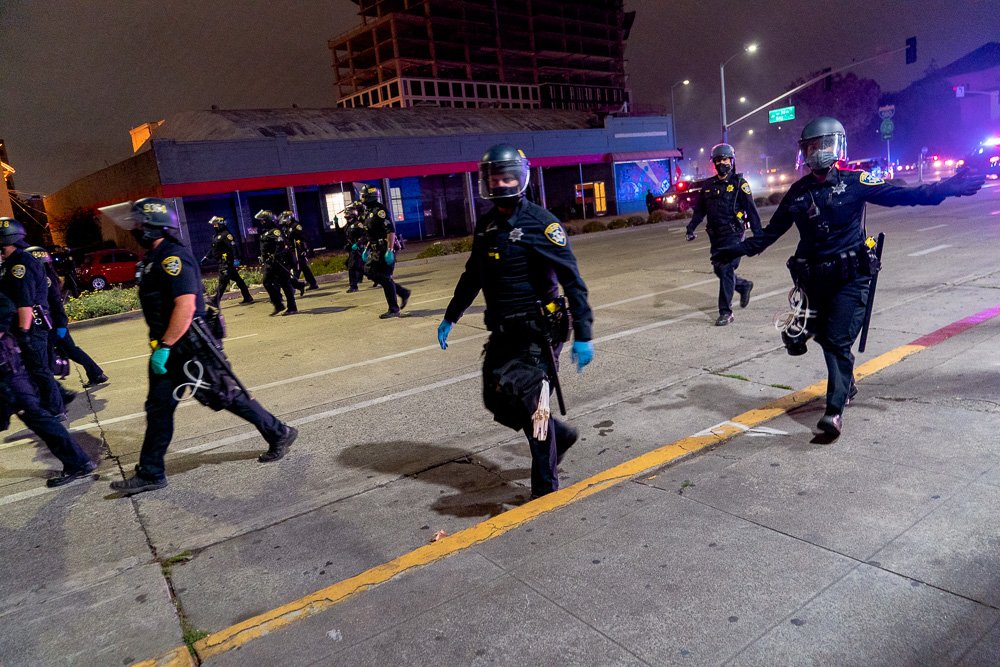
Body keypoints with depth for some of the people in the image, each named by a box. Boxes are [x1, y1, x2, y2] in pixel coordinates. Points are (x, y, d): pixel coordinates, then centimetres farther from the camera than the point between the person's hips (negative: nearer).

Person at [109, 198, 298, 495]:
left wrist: (164, 347, -25)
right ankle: (150, 474, 22)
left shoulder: (172, 258, -18)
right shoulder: (153, 258, 14)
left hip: (189, 345, -10)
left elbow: (185, 306, -27)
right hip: (168, 347, 10)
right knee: (158, 407, 12)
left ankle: (279, 433, 16)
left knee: (226, 396, 0)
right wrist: (160, 346, 22)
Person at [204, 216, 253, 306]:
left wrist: (236, 259, -27)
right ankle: (248, 298, 16)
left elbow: (233, 246, -19)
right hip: (222, 262, 10)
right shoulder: (216, 236, 20)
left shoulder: (226, 234, -10)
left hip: (226, 262, -10)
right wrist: (206, 256, 21)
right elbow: (213, 249, 29)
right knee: (237, 279, 12)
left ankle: (215, 301, -16)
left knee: (222, 282, -12)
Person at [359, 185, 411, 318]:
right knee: (370, 272, 10)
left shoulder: (379, 211, -14)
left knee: (385, 278, -6)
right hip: (375, 251, 10)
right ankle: (403, 293, 19)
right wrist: (366, 249, 21)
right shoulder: (368, 212, 17)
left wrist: (389, 251, -26)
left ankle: (394, 309, 3)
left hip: (385, 250, -10)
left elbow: (391, 230, -21)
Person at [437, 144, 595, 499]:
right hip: (503, 333, 7)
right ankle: (558, 434, 34)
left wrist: (583, 334, -20)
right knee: (497, 402, 9)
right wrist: (450, 317, 27)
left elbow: (572, 280, -14)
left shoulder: (540, 222, -11)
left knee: (528, 404, -7)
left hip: (537, 333, -7)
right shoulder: (486, 225, 11)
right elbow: (472, 276, 24)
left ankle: (545, 490, 10)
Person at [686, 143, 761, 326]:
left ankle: (726, 312, -4)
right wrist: (691, 227, 6)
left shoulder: (739, 183, -3)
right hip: (715, 236, 6)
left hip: (733, 235, -6)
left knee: (726, 270, -11)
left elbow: (751, 210, -4)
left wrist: (758, 234, -7)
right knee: (719, 270, 10)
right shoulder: (708, 185, 11)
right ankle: (744, 286, 39)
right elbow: (700, 209, 17)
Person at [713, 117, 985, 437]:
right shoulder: (798, 191, 9)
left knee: (838, 341, -9)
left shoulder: (854, 182, -2)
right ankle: (847, 384, 36)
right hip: (814, 278, 4)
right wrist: (739, 249, 9)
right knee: (825, 337, 12)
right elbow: (773, 230, 14)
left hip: (850, 277, -4)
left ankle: (835, 409, -4)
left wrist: (948, 188, -18)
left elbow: (901, 195, -7)